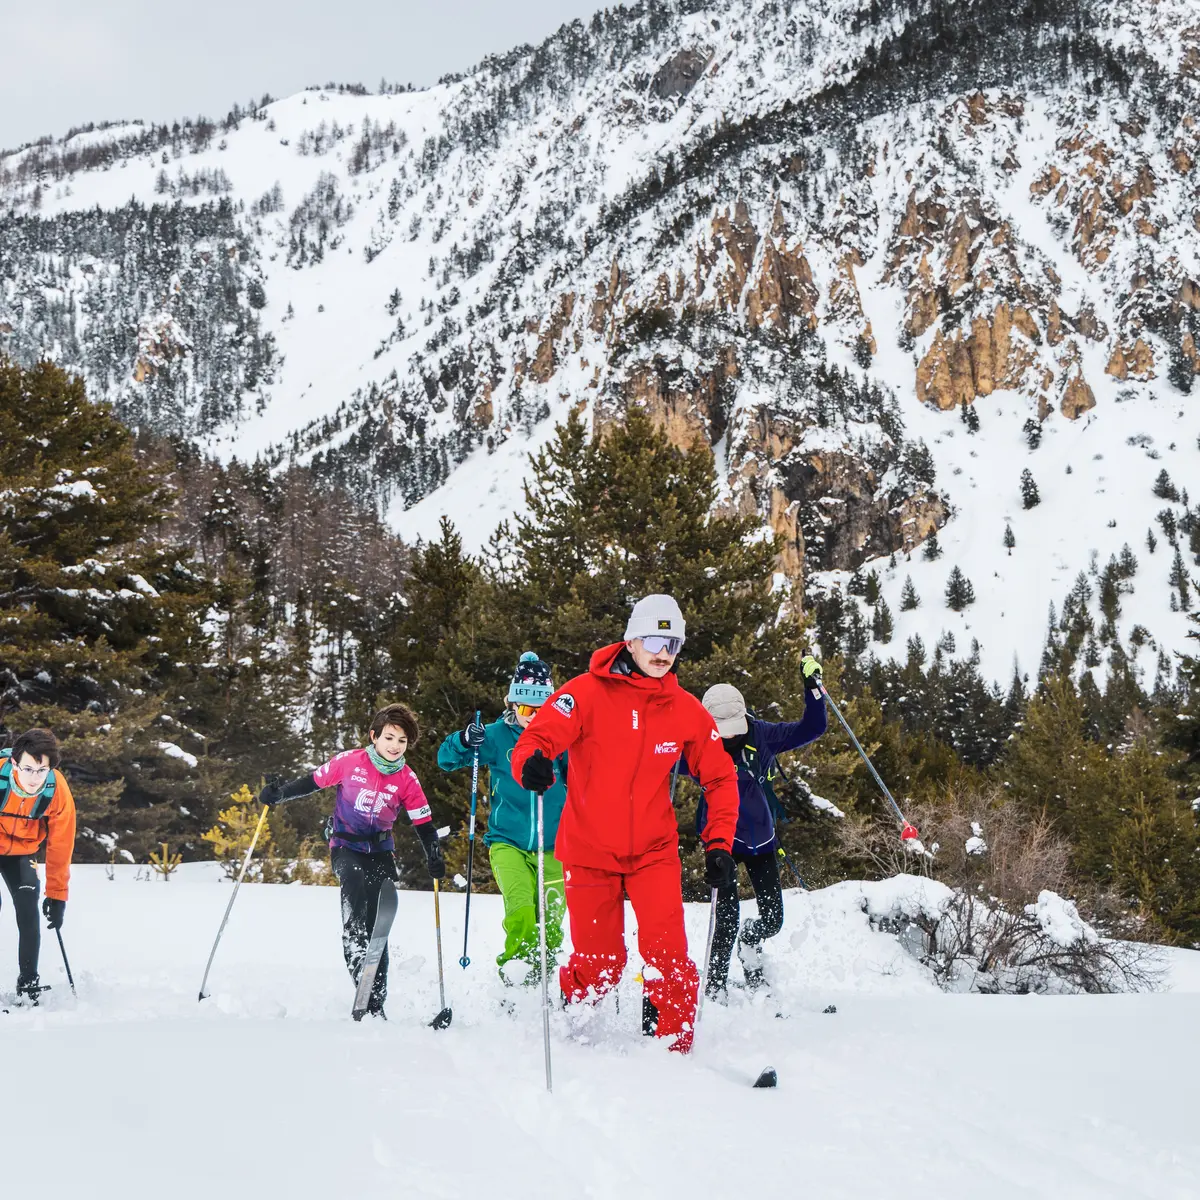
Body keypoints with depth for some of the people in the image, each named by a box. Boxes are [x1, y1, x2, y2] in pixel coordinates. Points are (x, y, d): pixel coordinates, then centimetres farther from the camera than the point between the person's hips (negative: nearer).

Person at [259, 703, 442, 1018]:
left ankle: (375, 1005, 5)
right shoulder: (350, 762, -9)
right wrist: (278, 793, -13)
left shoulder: (407, 779, -3)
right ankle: (355, 956, -40)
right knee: (354, 879, -36)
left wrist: (434, 858, -13)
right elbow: (313, 782, 1)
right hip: (346, 846, -2)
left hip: (380, 851, 2)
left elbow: (423, 823, 1)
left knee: (376, 927, -3)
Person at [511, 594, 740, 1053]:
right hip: (589, 851, -2)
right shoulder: (588, 693, -10)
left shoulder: (686, 711, 0)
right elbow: (536, 737, -16)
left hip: (654, 851, 2)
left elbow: (720, 777, 9)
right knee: (598, 964, 5)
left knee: (668, 954, -14)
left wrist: (719, 843, 0)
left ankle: (674, 1049, 4)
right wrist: (532, 764, -40)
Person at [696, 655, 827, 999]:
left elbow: (812, 728, -5)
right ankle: (715, 986, 9)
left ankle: (750, 944, 41)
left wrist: (812, 685, -15)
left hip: (761, 839, 3)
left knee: (773, 919, 5)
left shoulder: (762, 735, -9)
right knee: (727, 920, -10)